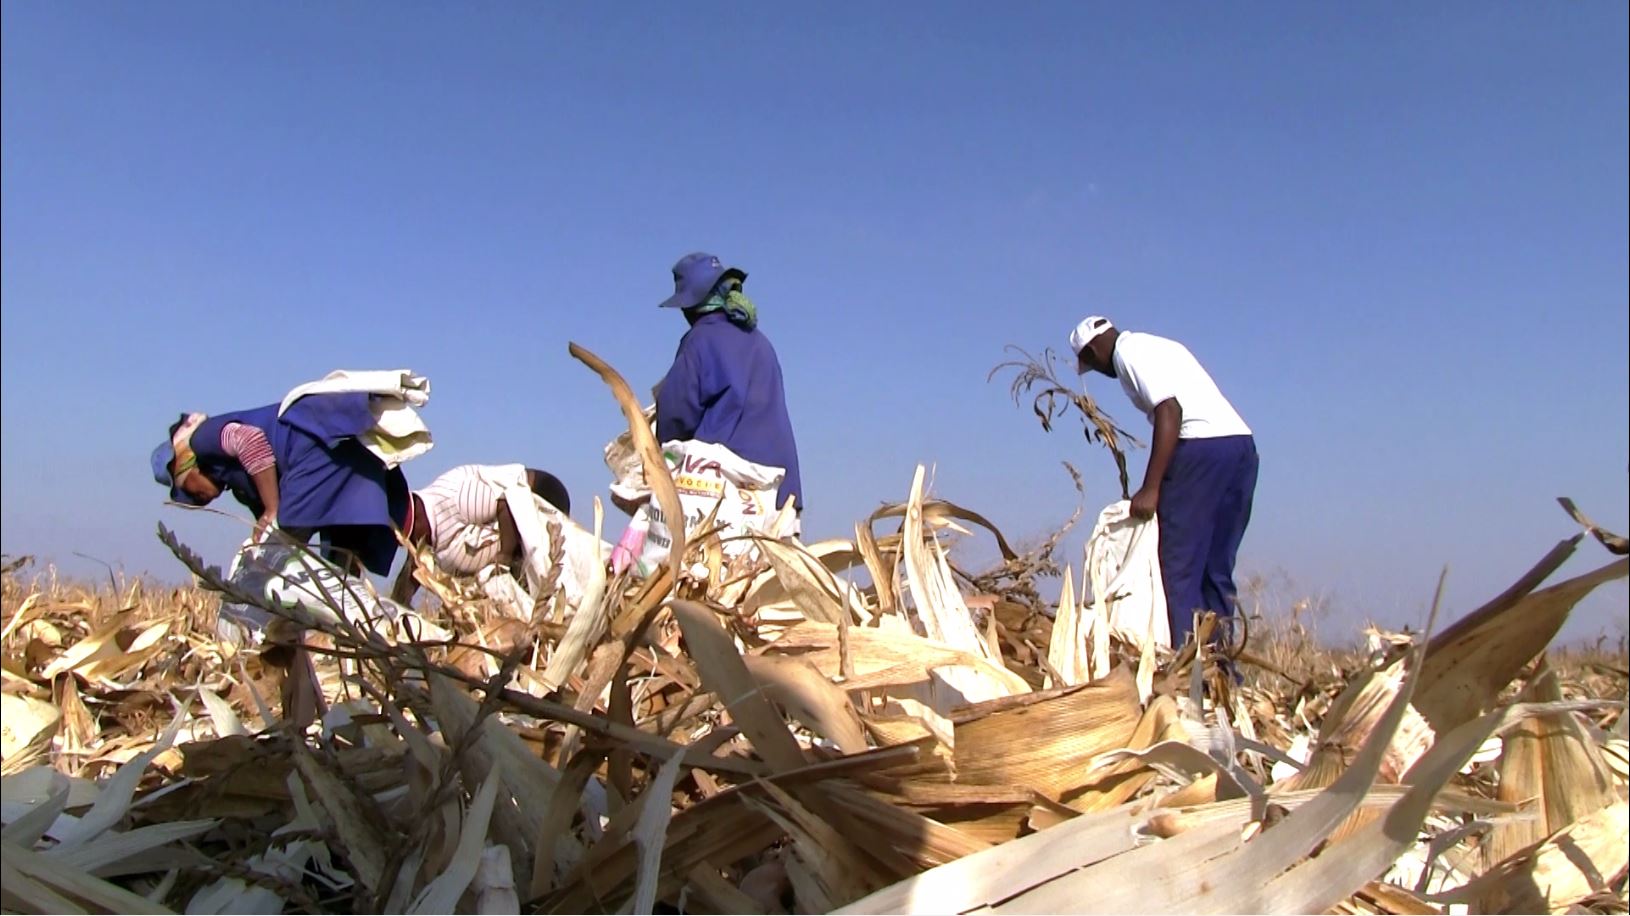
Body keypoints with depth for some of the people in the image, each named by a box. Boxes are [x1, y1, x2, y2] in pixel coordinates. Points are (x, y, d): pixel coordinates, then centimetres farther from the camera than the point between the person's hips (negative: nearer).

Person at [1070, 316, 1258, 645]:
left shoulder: (1129, 352, 0)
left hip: (1203, 447, -9)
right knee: (1215, 569, 9)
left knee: (1177, 566, -6)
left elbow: (1169, 410, -14)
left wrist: (1150, 488, -17)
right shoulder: (1155, 346, 27)